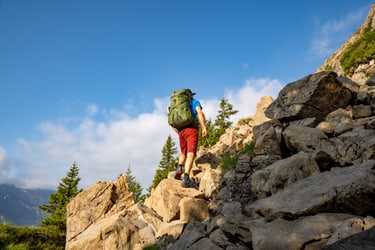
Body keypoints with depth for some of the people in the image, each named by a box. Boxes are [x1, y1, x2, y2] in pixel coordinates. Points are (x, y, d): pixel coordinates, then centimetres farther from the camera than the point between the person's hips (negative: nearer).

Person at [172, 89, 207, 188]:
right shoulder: (195, 102, 14)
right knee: (190, 154, -15)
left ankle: (179, 169, 4)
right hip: (192, 129, -5)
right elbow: (200, 113, -8)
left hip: (181, 131, 5)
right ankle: (186, 178, -29)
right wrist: (204, 128, -13)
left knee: (183, 153, 26)